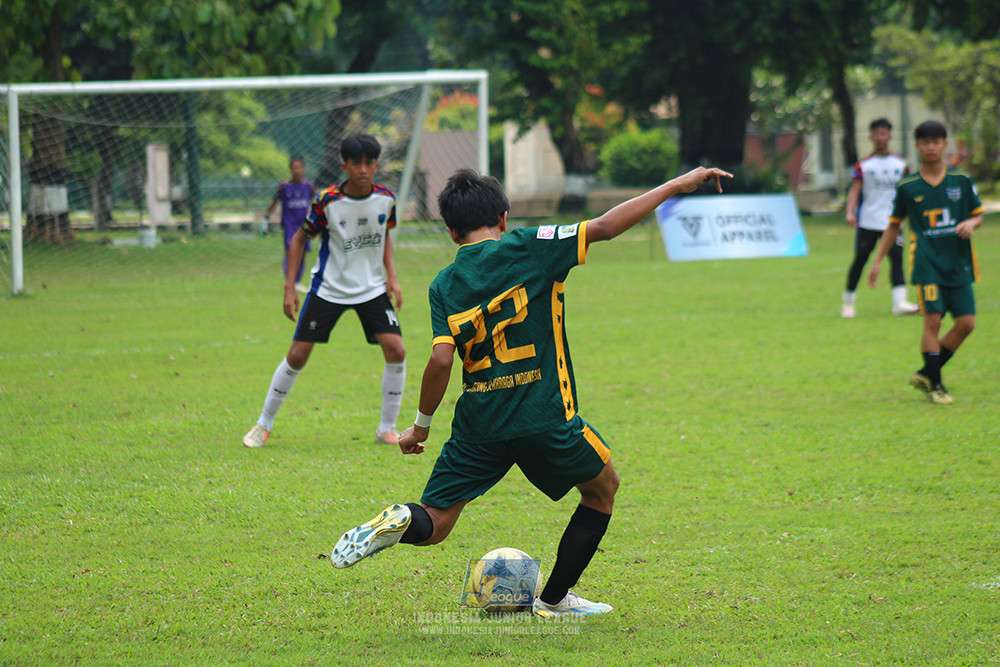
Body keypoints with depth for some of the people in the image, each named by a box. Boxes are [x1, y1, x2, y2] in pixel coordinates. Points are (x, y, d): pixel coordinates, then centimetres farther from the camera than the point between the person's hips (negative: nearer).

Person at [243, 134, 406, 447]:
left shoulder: (385, 198, -8)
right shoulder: (327, 201, -18)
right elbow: (300, 237, -5)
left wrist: (392, 275, 0)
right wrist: (289, 287, -9)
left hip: (372, 288, 2)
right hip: (328, 288, -2)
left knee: (396, 351, -13)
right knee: (297, 355, -3)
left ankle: (387, 430, 2)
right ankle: (264, 424, 15)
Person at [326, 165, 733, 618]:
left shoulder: (444, 286, 1)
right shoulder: (529, 248, -4)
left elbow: (441, 360, -9)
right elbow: (606, 227, -8)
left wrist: (421, 424, 3)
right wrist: (678, 185, -3)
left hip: (477, 425, 2)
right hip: (544, 419, -2)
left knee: (432, 526, 11)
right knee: (603, 488, 24)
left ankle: (402, 521, -24)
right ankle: (554, 599, 25)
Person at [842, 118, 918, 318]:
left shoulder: (900, 164, 9)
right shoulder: (863, 165, 2)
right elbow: (854, 189, -7)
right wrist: (850, 213, -21)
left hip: (892, 221, 2)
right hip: (867, 222, -2)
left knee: (897, 258, -13)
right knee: (860, 260, 2)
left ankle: (899, 302, -20)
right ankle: (848, 303, 14)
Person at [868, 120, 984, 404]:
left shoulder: (961, 181, 6)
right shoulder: (907, 187, 4)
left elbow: (978, 214, 13)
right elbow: (894, 224, 14)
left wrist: (971, 224, -11)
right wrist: (878, 261, 11)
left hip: (959, 263, 3)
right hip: (927, 261, -3)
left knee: (966, 322, -4)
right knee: (933, 319, -14)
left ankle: (927, 373, 12)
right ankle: (934, 385, -4)